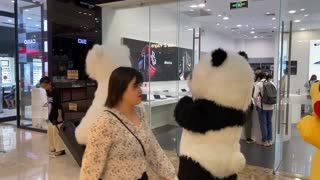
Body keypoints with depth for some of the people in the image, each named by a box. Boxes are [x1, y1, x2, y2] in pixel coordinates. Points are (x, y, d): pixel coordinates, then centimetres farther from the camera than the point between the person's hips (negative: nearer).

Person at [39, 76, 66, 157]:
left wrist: (60, 116, -20)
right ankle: (53, 148, 29)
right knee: (50, 132, 15)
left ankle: (61, 150, 5)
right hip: (51, 116, 9)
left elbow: (59, 105, -19)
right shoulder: (48, 92, 7)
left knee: (56, 133, -4)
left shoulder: (55, 92, -18)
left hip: (57, 116, -9)